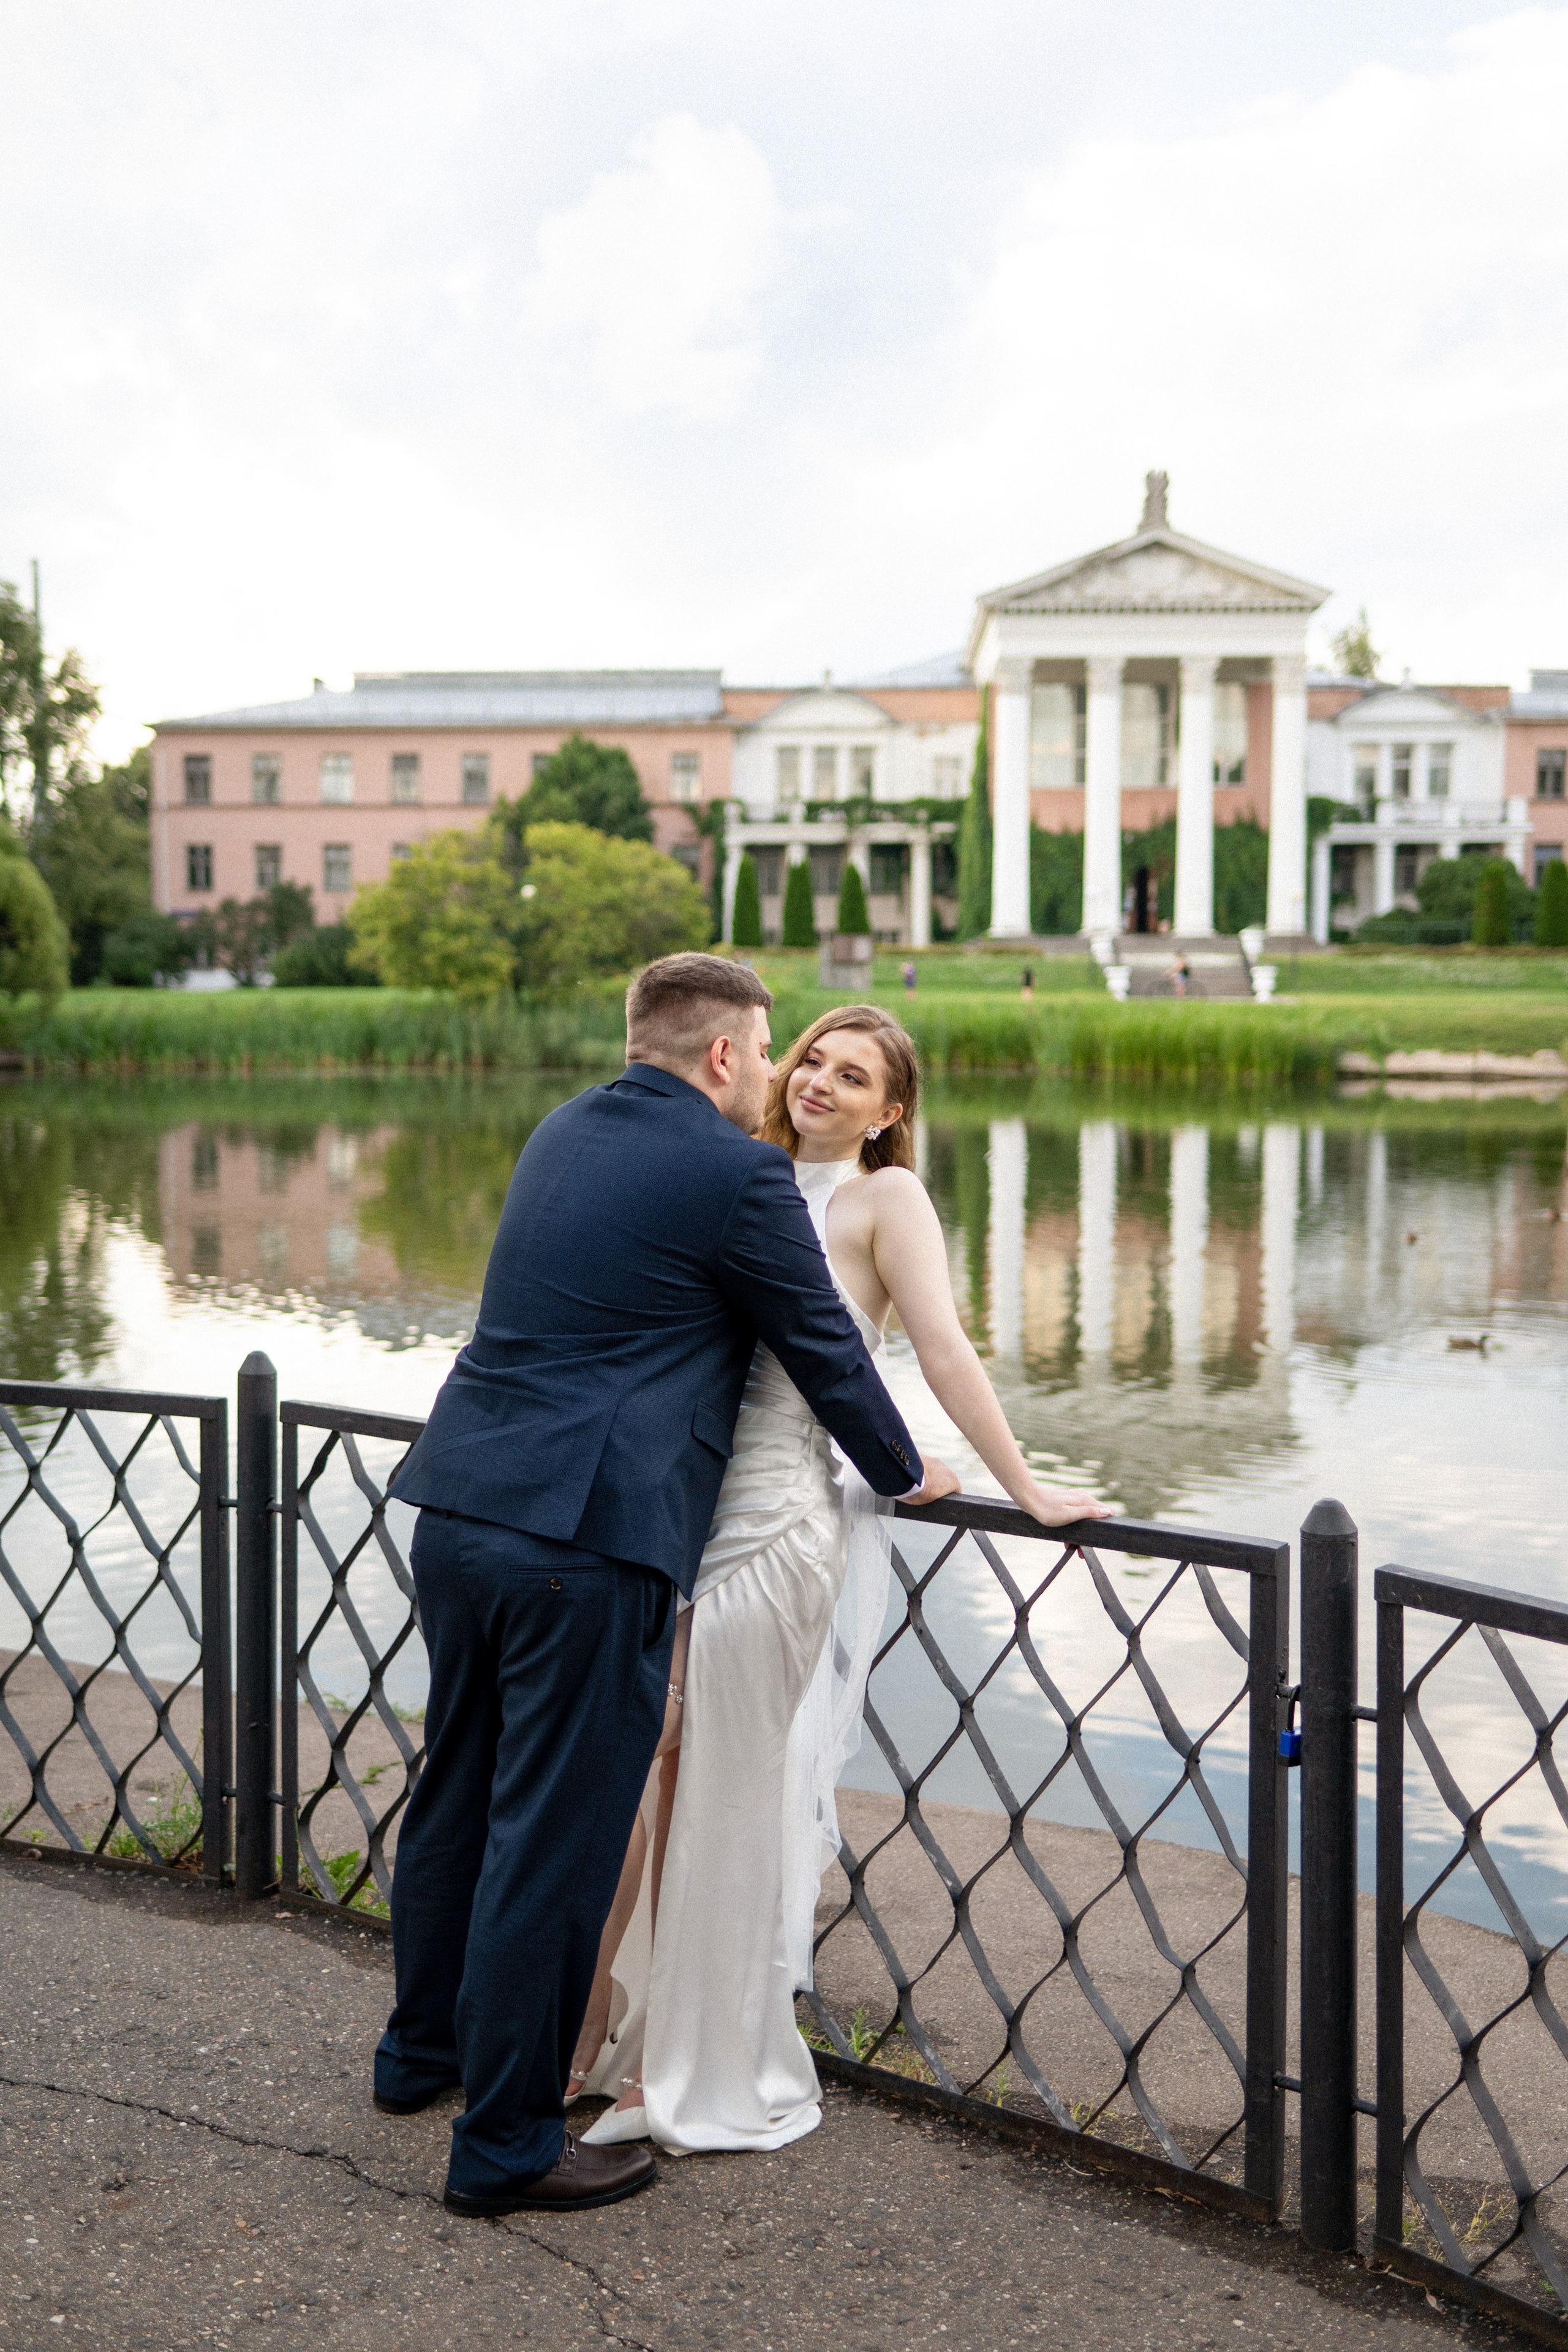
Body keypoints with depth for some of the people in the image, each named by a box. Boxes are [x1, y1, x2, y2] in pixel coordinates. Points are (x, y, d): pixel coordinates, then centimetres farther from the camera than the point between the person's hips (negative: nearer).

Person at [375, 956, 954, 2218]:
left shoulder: (565, 1131, 16)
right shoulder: (738, 1173, -8)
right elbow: (827, 1352, 1)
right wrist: (907, 1475, 18)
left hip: (461, 1509, 9)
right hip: (587, 1541, -9)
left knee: (461, 1793, 22)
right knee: (554, 1836, 1)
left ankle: (424, 2049, 40)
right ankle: (507, 2144, 12)